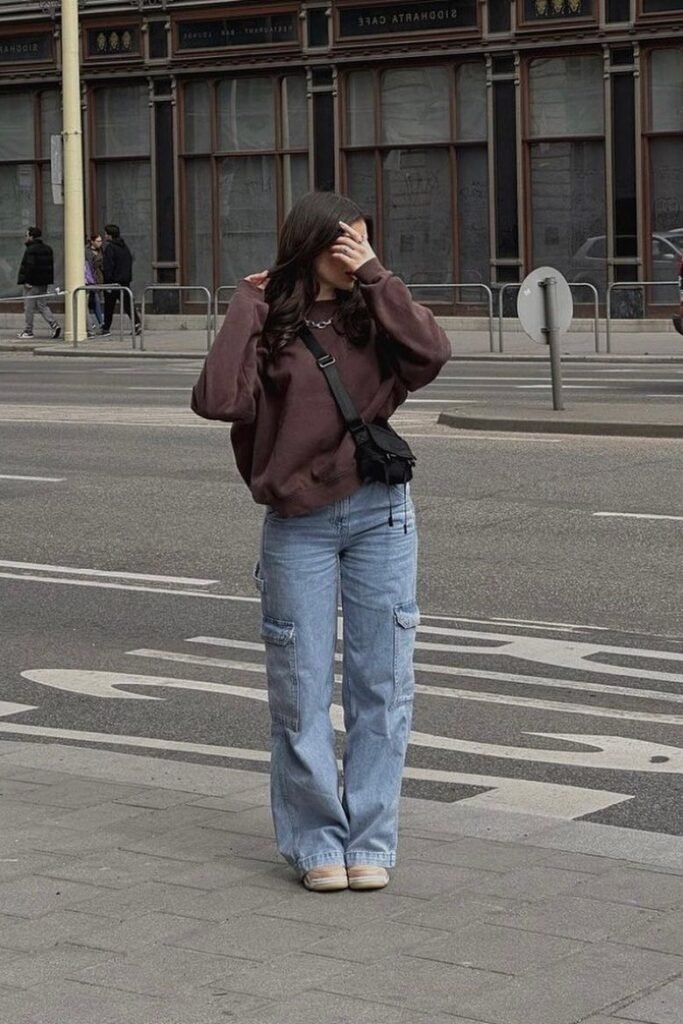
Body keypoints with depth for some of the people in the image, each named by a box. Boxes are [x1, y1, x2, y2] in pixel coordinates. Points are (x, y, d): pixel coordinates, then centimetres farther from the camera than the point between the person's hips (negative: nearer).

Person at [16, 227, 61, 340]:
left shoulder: (31, 250, -15)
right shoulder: (47, 249, 12)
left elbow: (29, 267, -22)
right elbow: (50, 266, 14)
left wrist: (25, 280, -19)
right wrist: (48, 280, 17)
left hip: (32, 283, -8)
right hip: (44, 282, 8)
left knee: (29, 307, 1)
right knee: (42, 305, 14)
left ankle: (28, 331, 5)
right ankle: (54, 325, -1)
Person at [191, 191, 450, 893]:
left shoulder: (371, 316, 5)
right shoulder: (269, 327, -2)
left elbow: (431, 354, -15)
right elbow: (218, 400, -18)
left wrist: (375, 277, -12)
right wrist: (245, 306, -12)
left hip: (380, 517, 2)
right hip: (298, 526, -2)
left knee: (381, 684, 5)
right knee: (301, 691, 4)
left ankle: (370, 840, 15)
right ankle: (316, 841, 16)